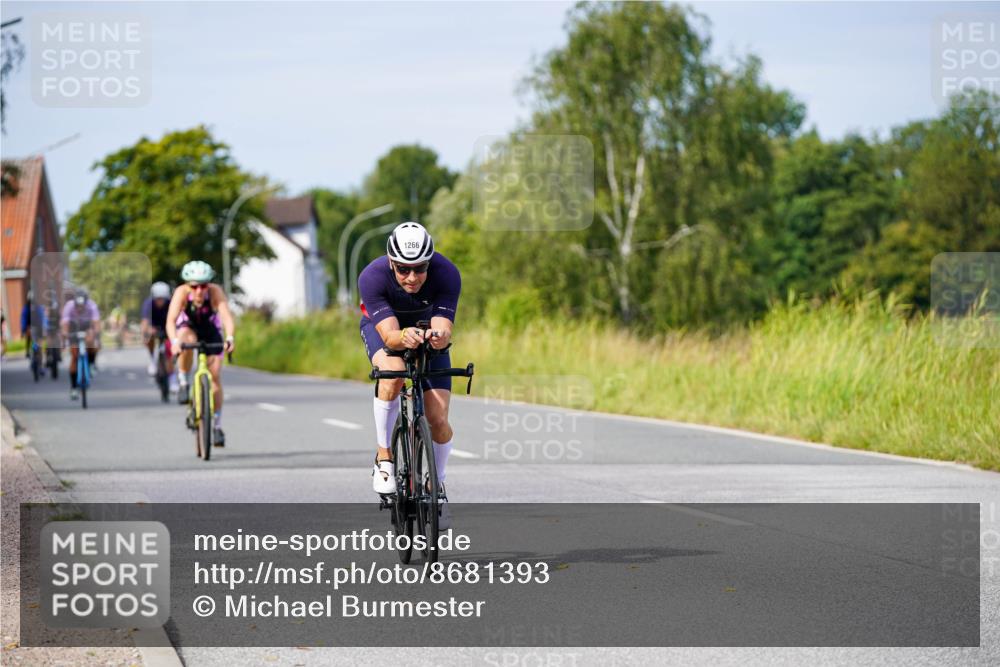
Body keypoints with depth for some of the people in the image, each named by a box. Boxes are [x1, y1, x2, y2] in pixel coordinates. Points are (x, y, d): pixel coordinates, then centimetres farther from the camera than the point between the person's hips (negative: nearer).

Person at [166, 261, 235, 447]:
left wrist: (230, 338, -63)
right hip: (188, 327, -1)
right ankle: (183, 383, -16)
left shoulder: (215, 292, -33)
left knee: (215, 377, -8)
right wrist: (174, 341, -60)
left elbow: (227, 316, -45)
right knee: (187, 340, -37)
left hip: (211, 331, 1)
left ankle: (217, 426, 5)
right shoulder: (182, 292, -33)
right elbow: (171, 320, -42)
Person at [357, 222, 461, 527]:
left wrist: (439, 336, -61)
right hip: (381, 325, -1)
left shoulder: (447, 274, -34)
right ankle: (384, 457, -17)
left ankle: (438, 484, 17)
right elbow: (389, 335, -41)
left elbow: (444, 330, -38)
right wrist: (404, 337, -63)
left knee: (438, 420, -10)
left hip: (428, 328, 1)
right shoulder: (372, 277, -36)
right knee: (393, 373, -36)